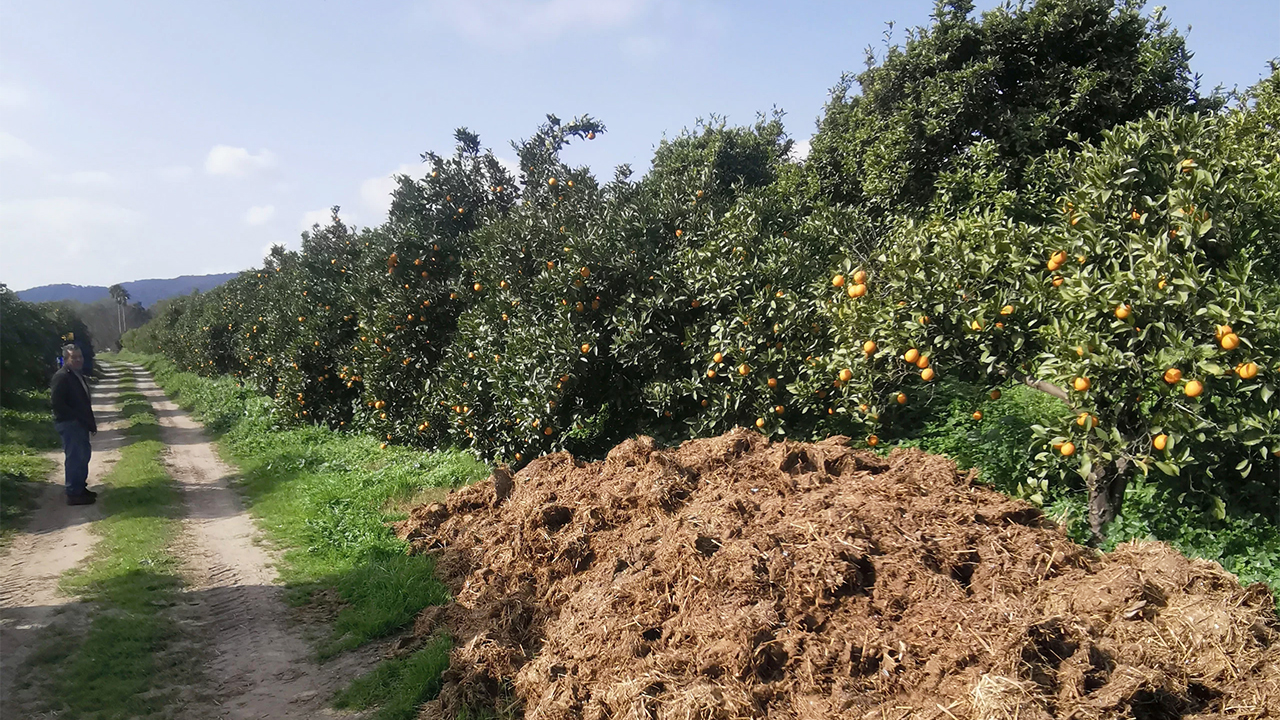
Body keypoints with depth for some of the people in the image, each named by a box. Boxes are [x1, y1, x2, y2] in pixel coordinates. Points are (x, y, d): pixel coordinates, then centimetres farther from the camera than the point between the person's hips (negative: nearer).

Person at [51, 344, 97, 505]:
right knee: (75, 457, -7)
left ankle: (81, 487, 26)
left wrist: (90, 422, 14)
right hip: (69, 424, -10)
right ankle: (74, 494, 0)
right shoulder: (61, 377, -15)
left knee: (83, 455, 15)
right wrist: (78, 419, -20)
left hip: (79, 424, 10)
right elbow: (58, 405, -21)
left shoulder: (78, 375, 14)